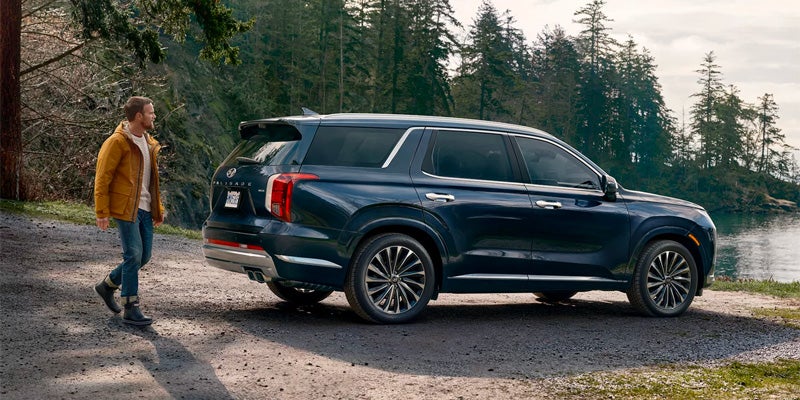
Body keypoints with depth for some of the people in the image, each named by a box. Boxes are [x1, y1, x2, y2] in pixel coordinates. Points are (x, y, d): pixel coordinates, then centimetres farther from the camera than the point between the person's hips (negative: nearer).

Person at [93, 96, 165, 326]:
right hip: (126, 209, -8)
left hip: (145, 210, 8)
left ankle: (107, 286, 30)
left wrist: (158, 208, 18)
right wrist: (102, 213, -15)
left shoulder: (149, 143, 16)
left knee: (143, 256, 9)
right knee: (134, 256, -9)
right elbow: (102, 178, -11)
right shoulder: (117, 142, -10)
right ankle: (131, 310, -1)